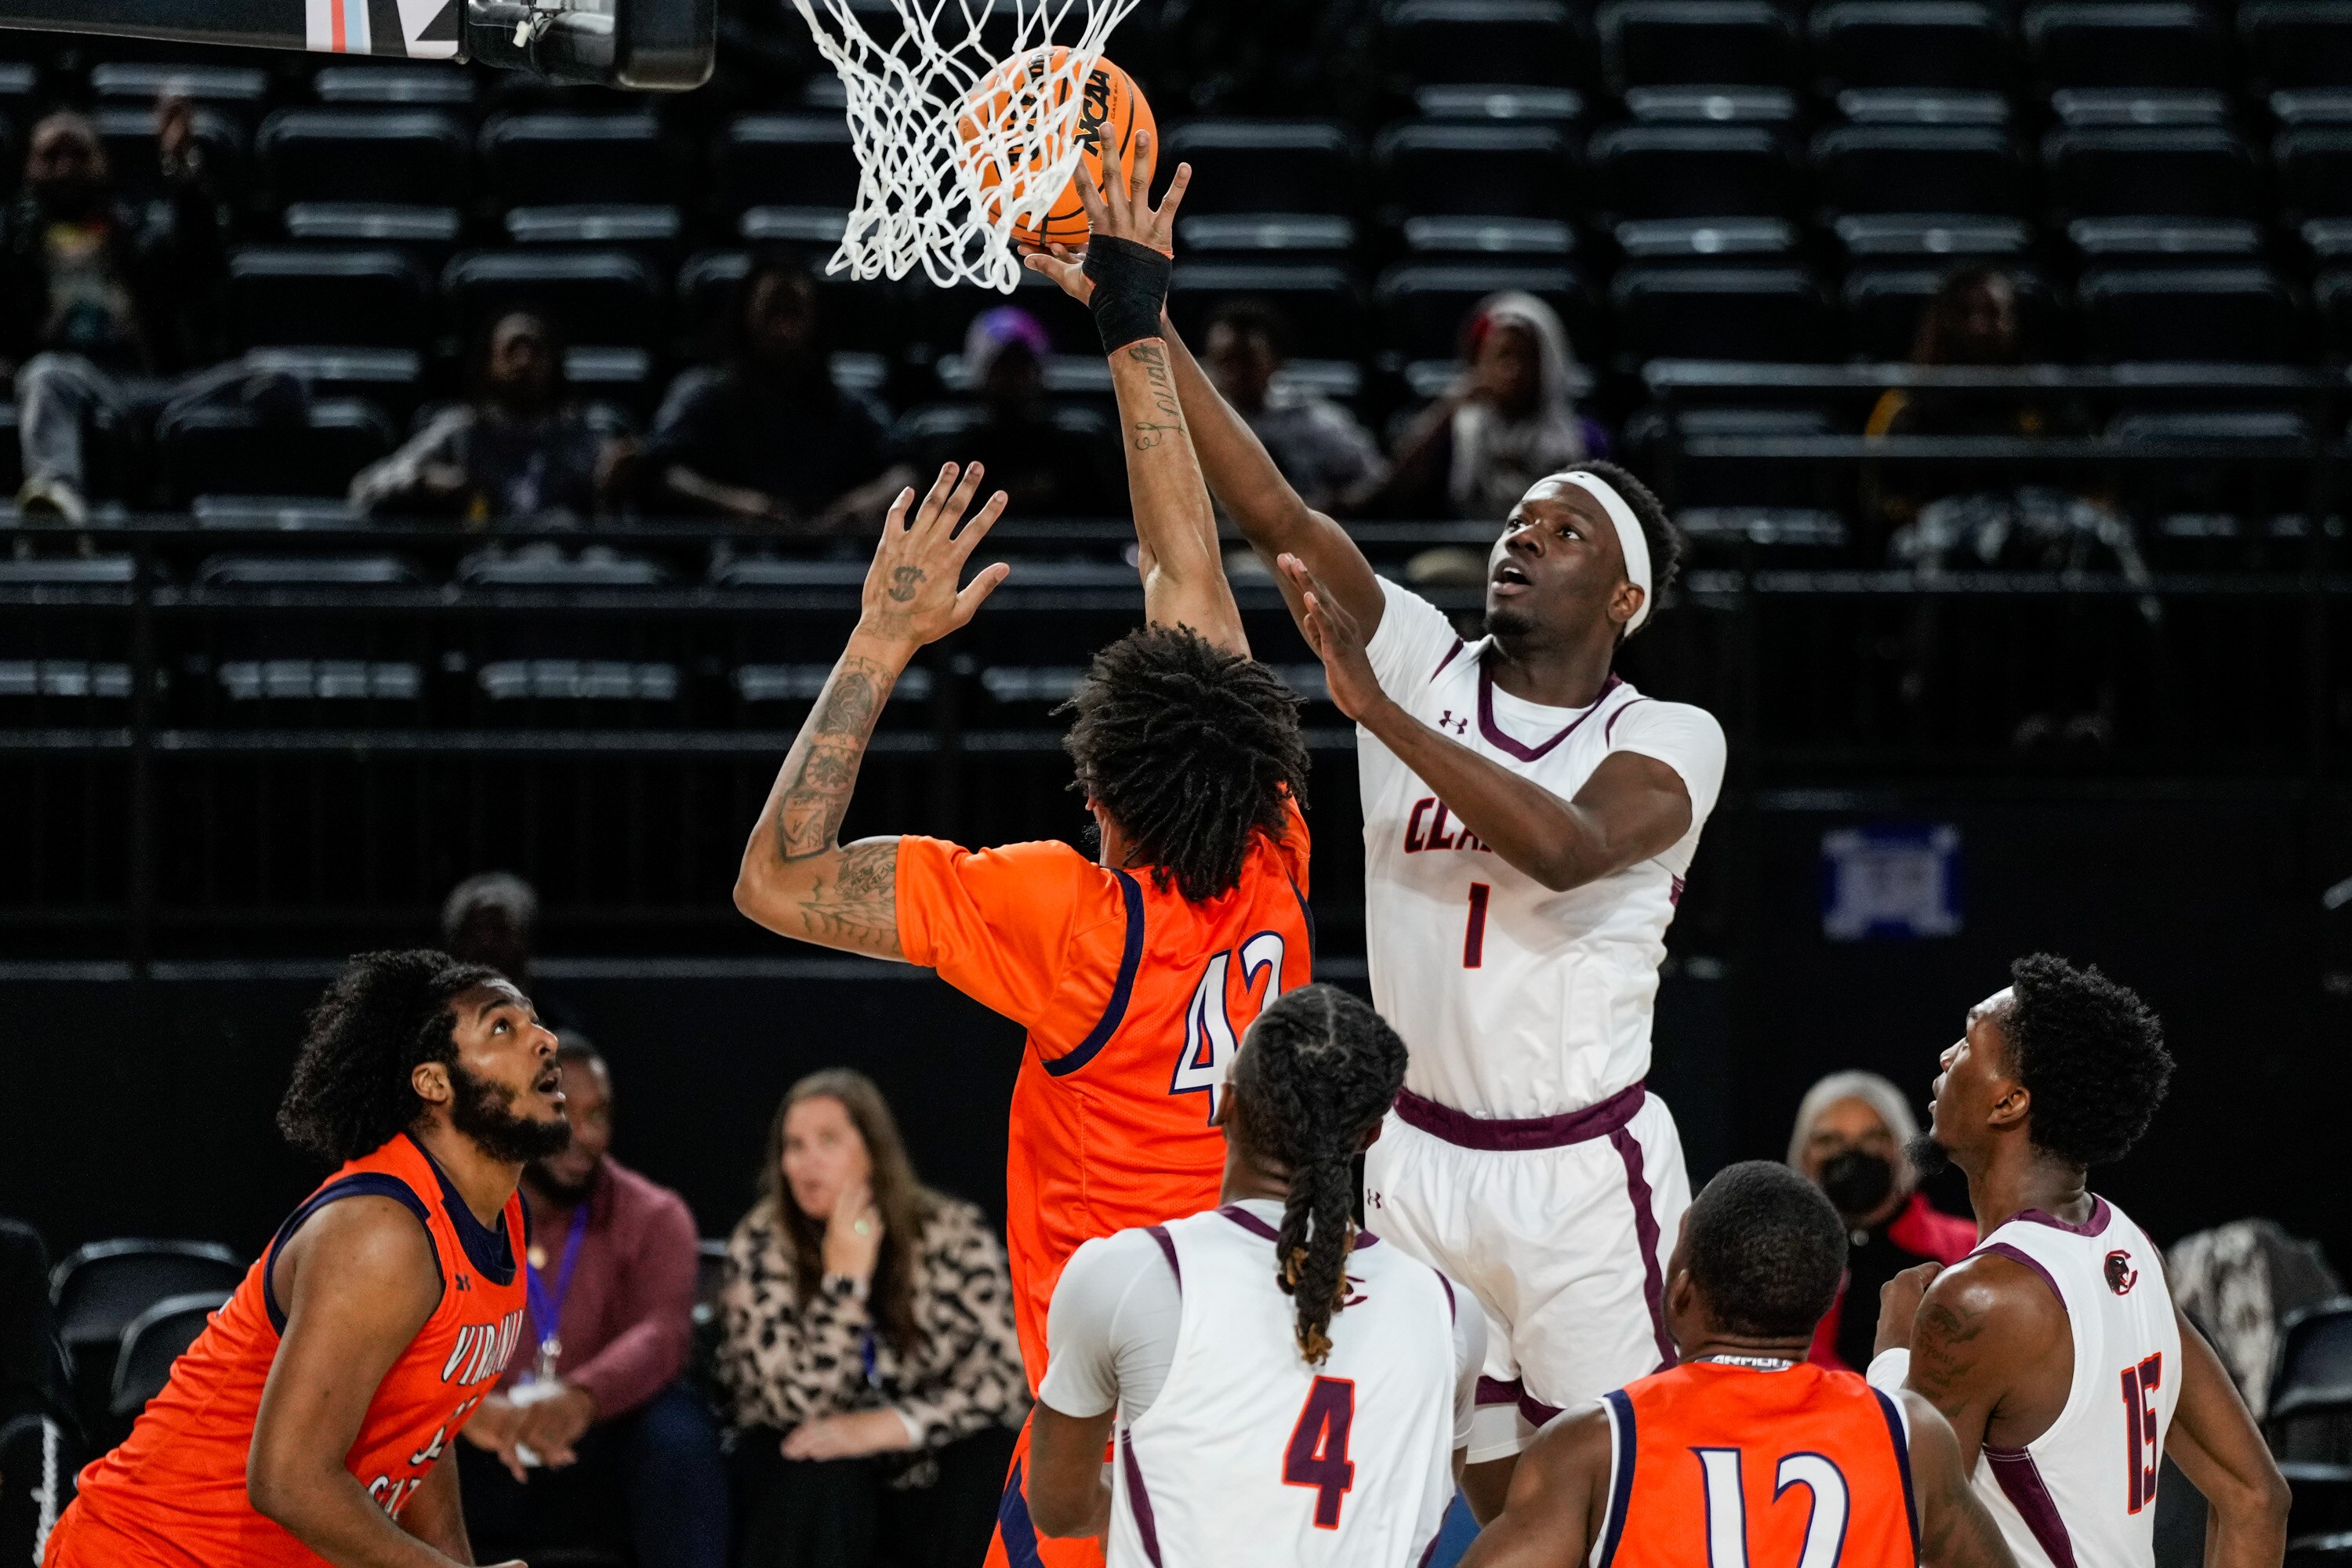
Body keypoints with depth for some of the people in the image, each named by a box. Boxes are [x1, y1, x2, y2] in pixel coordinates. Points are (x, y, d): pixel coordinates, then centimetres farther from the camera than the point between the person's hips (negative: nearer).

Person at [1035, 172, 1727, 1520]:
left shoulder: (1673, 743, -7)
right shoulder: (1422, 661, 2)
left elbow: (1566, 848, -28)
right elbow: (1272, 509, -9)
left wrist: (1375, 706, -31)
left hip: (1586, 1172, -4)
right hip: (1423, 1157, 4)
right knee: (1507, 1506, 9)